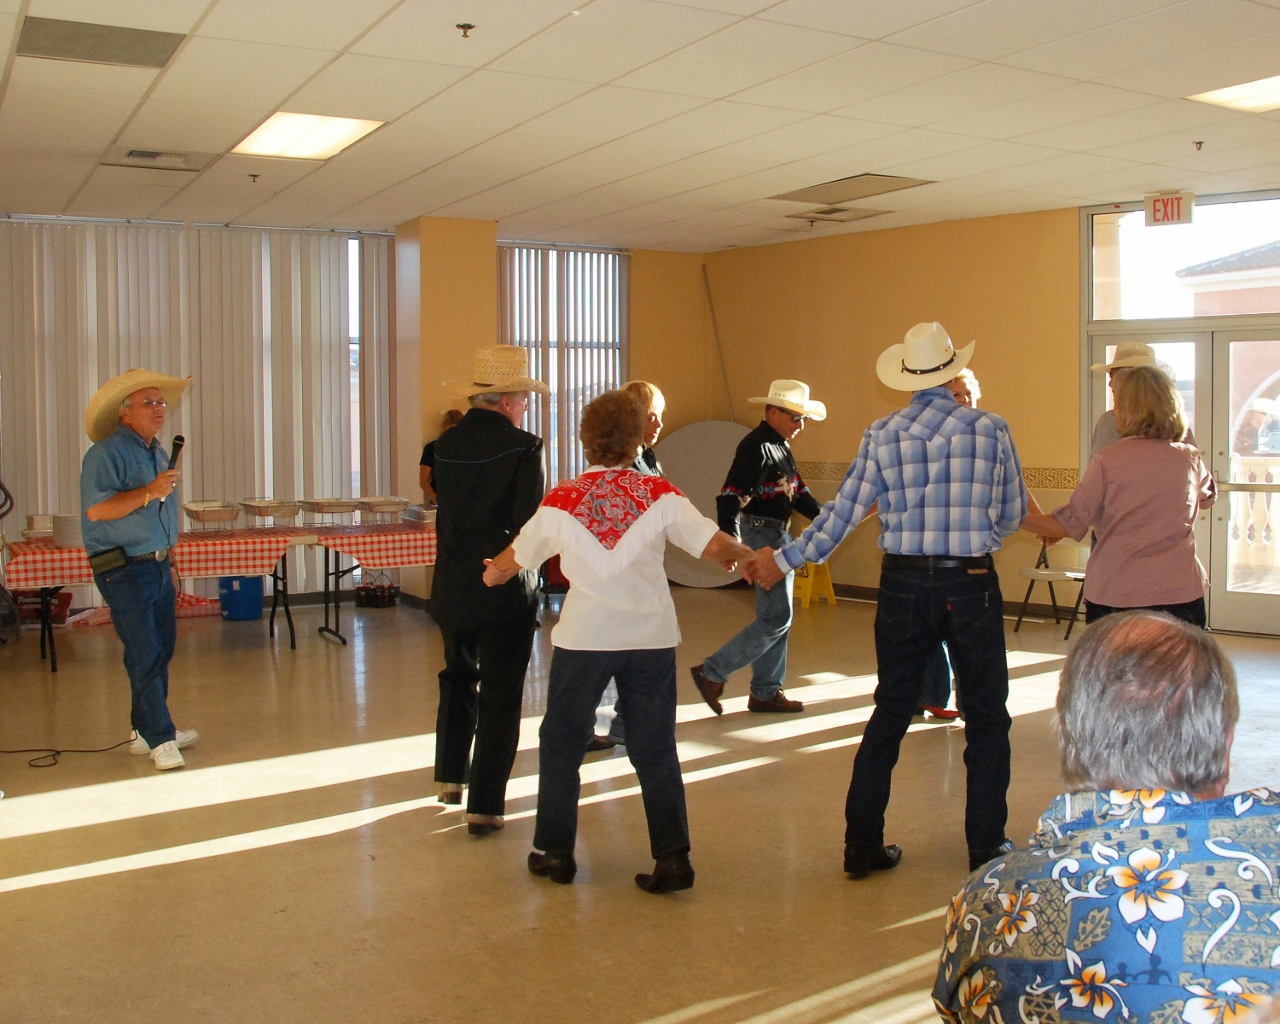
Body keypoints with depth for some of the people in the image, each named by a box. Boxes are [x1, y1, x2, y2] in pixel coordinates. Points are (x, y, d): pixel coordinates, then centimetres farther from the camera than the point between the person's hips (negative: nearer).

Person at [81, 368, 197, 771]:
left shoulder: (158, 452, 15)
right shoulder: (106, 454, -12)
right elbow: (96, 510, -25)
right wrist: (148, 492, -29)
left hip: (158, 565, 9)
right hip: (124, 570, -9)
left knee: (162, 650, 12)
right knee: (144, 654, -7)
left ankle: (146, 730, 24)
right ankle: (159, 739, -2)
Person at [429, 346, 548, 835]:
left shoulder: (445, 445, 0)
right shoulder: (523, 447, -15)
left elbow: (444, 514, 8)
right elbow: (532, 524, -17)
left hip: (452, 585, 5)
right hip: (506, 588, -5)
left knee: (459, 677, 25)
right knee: (500, 694, 5)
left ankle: (450, 777, 35)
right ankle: (484, 805, 8)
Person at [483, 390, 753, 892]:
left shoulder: (562, 501, -2)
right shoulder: (659, 495, -4)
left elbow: (513, 560, 11)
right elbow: (715, 546, -9)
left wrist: (491, 575, 34)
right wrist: (747, 554, 14)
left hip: (584, 637, -1)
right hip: (650, 637, 1)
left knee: (561, 744, 16)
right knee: (655, 751, 10)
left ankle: (555, 852, 23)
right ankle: (672, 858, 8)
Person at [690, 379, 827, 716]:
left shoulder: (781, 447, 15)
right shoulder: (757, 448, -17)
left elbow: (798, 492, 17)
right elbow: (731, 496, -26)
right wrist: (730, 542, -35)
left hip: (778, 535, 10)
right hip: (763, 534, -10)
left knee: (775, 617, 14)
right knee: (776, 619, -9)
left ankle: (766, 692, 22)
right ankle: (711, 673, -3)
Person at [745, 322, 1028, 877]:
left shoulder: (881, 435, -2)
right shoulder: (990, 429, -4)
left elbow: (842, 513, -1)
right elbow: (1012, 513, 4)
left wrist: (783, 560, 9)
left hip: (903, 586, 2)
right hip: (972, 586, -2)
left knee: (889, 713, 12)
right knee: (986, 718, 12)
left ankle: (863, 844, 16)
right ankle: (986, 846, 17)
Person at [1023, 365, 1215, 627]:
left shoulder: (1107, 460, -8)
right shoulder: (1190, 459, 4)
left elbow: (1070, 524, -7)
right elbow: (1208, 497, 26)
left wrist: (1017, 520, 7)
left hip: (1113, 595, -3)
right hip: (1181, 593, 3)